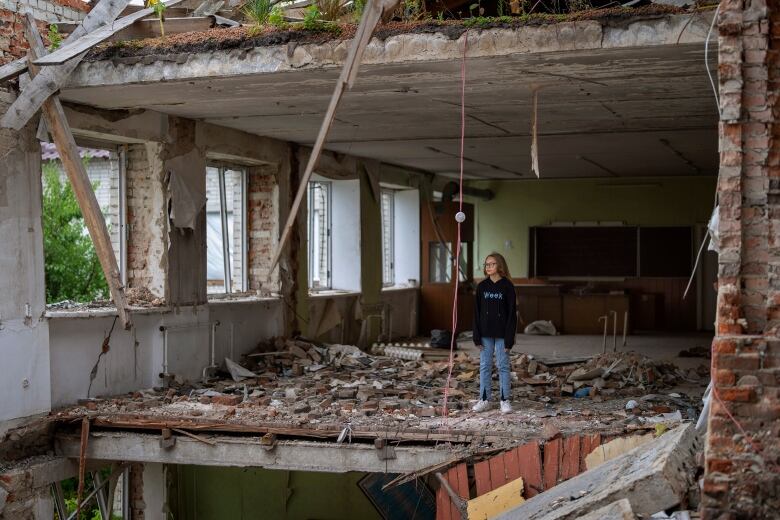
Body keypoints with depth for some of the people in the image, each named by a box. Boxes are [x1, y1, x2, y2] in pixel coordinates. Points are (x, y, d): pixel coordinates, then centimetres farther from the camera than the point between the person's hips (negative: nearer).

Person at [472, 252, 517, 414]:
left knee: (503, 366, 1)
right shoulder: (482, 286, 5)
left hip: (501, 334, -3)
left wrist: (509, 338, -11)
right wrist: (477, 337, 0)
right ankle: (484, 399, 12)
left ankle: (505, 400, 7)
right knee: (485, 366, 6)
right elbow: (477, 312, 6)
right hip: (485, 334, 3)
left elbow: (512, 313, -6)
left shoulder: (507, 286, -4)